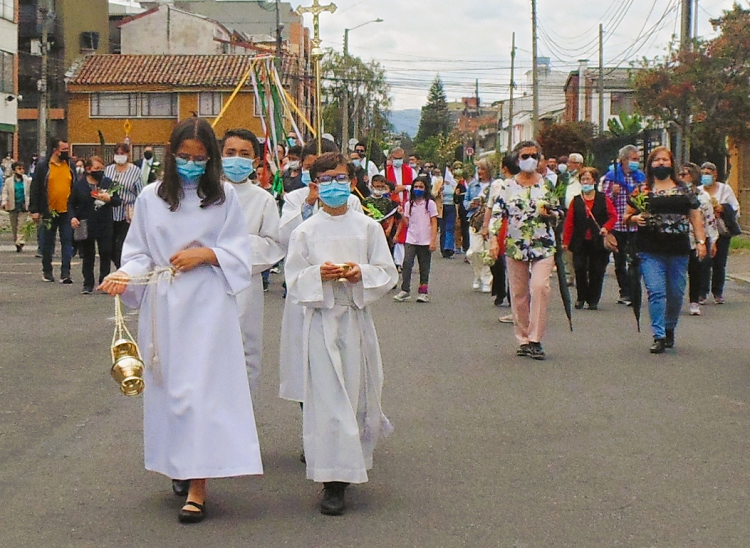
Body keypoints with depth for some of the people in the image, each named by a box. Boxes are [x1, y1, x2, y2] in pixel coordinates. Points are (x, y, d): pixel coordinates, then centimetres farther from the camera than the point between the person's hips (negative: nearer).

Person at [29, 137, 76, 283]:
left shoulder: (70, 166, 6)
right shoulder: (43, 166, -4)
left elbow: (75, 188, 12)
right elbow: (35, 189, -3)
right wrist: (34, 210, -8)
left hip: (67, 211, 2)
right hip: (49, 212, -2)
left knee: (67, 242, -2)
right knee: (48, 242, 10)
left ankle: (65, 273, -2)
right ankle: (47, 271, 22)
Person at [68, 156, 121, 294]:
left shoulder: (108, 183, 5)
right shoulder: (79, 184, 2)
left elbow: (117, 201, 4)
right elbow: (71, 204, 8)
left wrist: (108, 199, -17)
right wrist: (73, 217, -8)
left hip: (105, 226, 1)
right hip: (86, 225, -1)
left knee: (106, 255, 2)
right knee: (87, 256, 5)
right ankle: (88, 285, 12)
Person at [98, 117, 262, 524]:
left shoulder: (224, 196, 3)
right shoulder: (151, 197, 5)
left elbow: (239, 253, 4)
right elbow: (139, 252, 7)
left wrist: (205, 254, -12)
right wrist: (124, 276, -12)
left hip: (207, 305, -2)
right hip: (163, 305, 3)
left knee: (202, 387, -8)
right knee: (167, 385, 6)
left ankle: (198, 487, -8)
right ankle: (178, 465, 22)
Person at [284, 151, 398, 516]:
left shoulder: (368, 228, 5)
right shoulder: (305, 232, 3)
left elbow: (388, 274, 4)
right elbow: (293, 282, 2)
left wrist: (362, 273, -15)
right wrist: (318, 275, -17)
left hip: (357, 318, 2)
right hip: (321, 320, -2)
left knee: (357, 391, 7)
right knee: (327, 397, -6)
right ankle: (334, 482, -5)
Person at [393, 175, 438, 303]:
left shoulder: (430, 203, 0)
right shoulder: (409, 204, 8)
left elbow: (434, 223, -2)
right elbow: (407, 223, 9)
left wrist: (433, 240, -8)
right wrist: (401, 214, -8)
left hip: (425, 241, -2)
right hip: (411, 240, 2)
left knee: (424, 266, 5)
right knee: (407, 263, -12)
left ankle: (424, 292, 12)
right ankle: (404, 291, -10)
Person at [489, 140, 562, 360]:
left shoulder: (547, 184, 7)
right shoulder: (508, 186, 5)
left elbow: (559, 214, 12)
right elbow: (497, 213, 1)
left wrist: (549, 214, -11)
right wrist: (494, 238, -11)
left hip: (543, 245, -1)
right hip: (515, 245, 1)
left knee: (540, 286, -18)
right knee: (519, 293, 5)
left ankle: (535, 339, -13)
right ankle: (523, 339, 16)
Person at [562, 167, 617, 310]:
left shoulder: (603, 199, 3)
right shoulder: (576, 201, 6)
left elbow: (613, 216, 4)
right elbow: (569, 222, 2)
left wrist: (606, 227, -14)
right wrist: (566, 241, -3)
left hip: (598, 243, -1)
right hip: (580, 243, 1)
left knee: (596, 272, 2)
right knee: (580, 269, -4)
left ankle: (593, 300, 12)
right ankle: (581, 297, 13)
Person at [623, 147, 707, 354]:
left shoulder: (684, 191, 11)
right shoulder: (642, 191, 7)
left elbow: (695, 217, 12)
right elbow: (627, 216, 11)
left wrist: (701, 241, 1)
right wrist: (634, 218, -11)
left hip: (679, 251, 2)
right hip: (651, 252, -2)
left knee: (676, 293, 7)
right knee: (656, 292, -11)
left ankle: (670, 329, 28)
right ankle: (659, 337, -10)